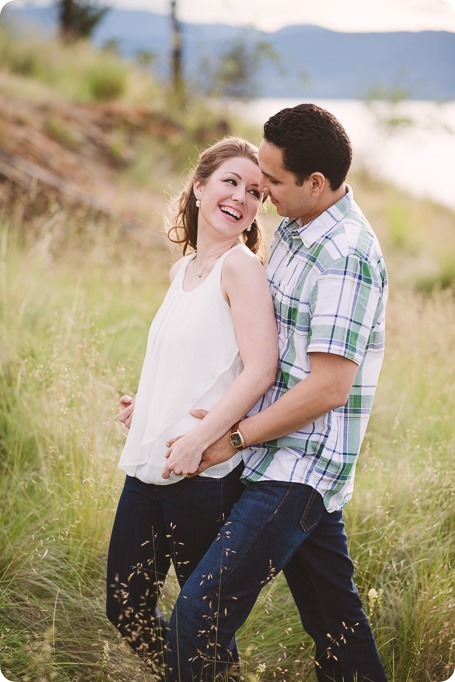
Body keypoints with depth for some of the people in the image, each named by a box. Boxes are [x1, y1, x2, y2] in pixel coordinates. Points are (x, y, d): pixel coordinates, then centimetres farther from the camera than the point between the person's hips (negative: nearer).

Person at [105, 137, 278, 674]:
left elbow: (260, 370, -19)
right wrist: (146, 404, 14)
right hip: (148, 468, 8)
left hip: (205, 474, -8)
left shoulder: (241, 266, -10)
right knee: (126, 610, 13)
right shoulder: (183, 269, 14)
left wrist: (196, 440, -21)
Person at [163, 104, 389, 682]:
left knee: (198, 617, -14)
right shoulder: (291, 231, 11)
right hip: (292, 463, 9)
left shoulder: (345, 259, -19)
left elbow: (329, 386, -22)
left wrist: (234, 438, -14)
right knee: (334, 618, 17)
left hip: (297, 470, -9)